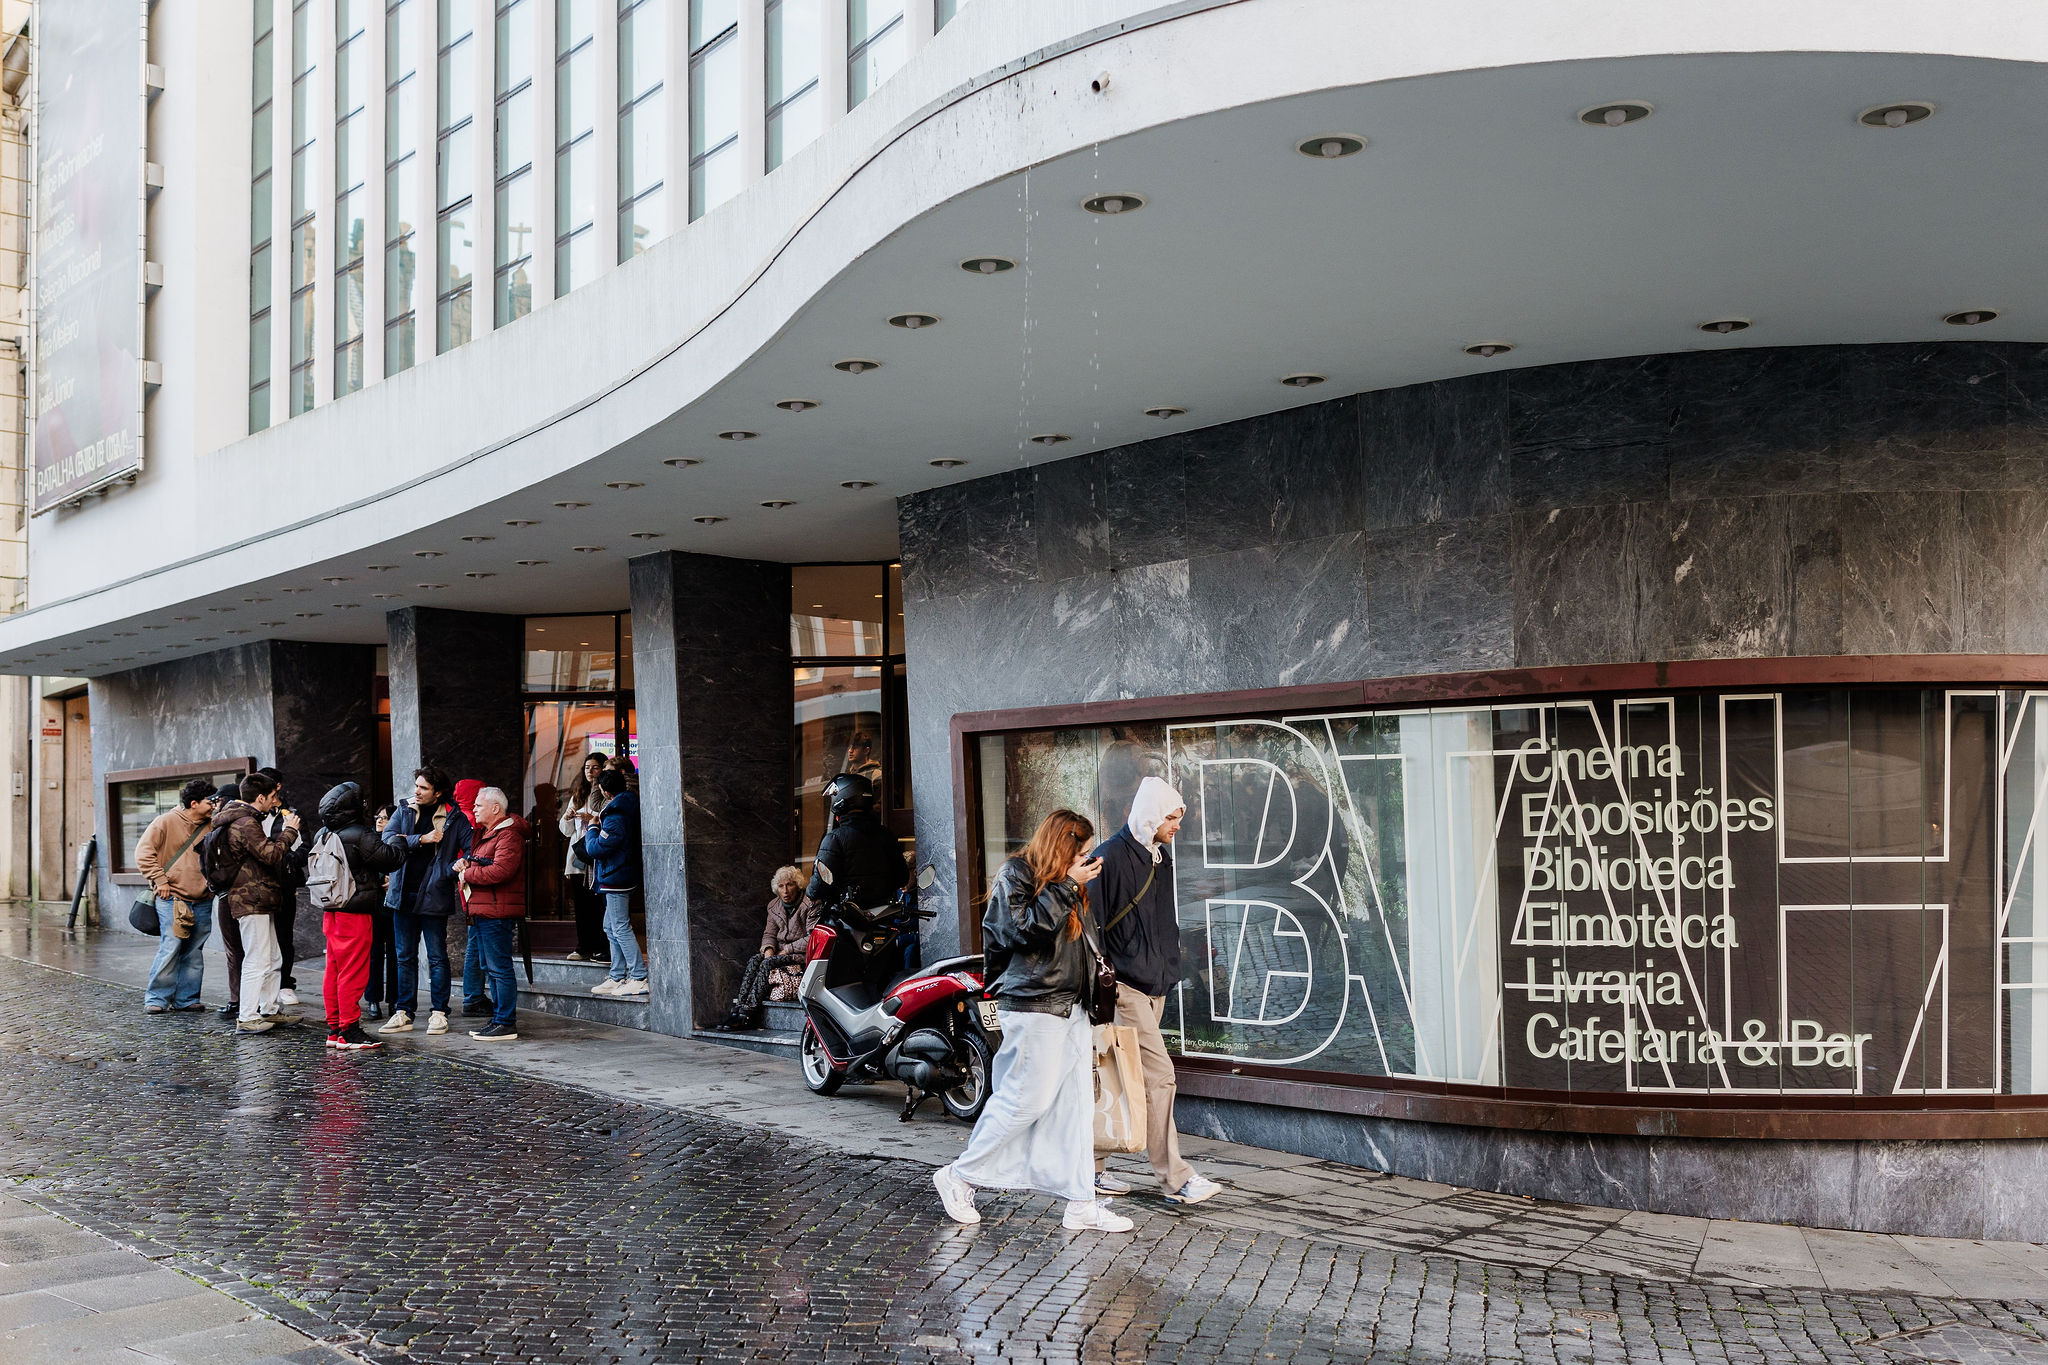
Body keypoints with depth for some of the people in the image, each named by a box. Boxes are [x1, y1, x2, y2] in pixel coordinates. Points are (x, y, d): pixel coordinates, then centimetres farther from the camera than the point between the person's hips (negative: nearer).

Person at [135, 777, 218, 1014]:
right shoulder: (167, 822, -3)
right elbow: (143, 852, -4)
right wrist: (160, 880, -9)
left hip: (202, 902, 5)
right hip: (172, 899, -5)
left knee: (194, 952, 6)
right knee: (171, 948, -11)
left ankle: (187, 999, 14)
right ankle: (156, 998, -1)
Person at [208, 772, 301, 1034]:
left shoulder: (245, 820, 17)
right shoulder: (245, 823, -17)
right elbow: (271, 854, -23)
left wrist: (283, 831, 13)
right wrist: (289, 831, -12)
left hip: (258, 901, 11)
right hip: (251, 901, -11)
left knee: (273, 960, 16)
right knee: (257, 961, -8)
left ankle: (269, 1010, 24)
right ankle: (247, 1018, -6)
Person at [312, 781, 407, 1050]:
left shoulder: (324, 835, 8)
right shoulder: (359, 836, -17)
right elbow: (391, 859, -17)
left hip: (331, 912, 8)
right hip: (356, 913, -8)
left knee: (334, 971, 13)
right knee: (353, 973, -3)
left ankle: (334, 1029, 19)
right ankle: (349, 1031, 0)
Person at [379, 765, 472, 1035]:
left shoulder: (454, 818, -1)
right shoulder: (404, 812, 8)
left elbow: (472, 850, -4)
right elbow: (387, 839, -6)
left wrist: (449, 871, -14)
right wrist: (421, 839, -14)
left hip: (434, 896, -3)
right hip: (404, 895, 3)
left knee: (437, 957, 2)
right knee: (405, 957, 9)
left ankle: (439, 1013, 8)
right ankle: (403, 1013, 15)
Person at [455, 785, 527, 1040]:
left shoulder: (509, 835, -13)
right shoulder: (484, 833, 21)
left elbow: (500, 871, -25)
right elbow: (477, 862, 30)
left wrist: (467, 873, -12)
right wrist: (463, 862, 5)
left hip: (496, 913, -11)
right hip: (481, 912, 11)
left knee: (500, 968, -8)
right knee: (491, 968, 14)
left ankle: (506, 1024, -6)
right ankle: (498, 1019, 21)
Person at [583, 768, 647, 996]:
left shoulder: (615, 819, -21)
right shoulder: (628, 810, 10)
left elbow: (595, 848, -19)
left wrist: (593, 827, -4)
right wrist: (598, 822, 13)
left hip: (615, 880, -11)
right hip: (622, 877, 11)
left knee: (621, 929, -8)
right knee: (611, 928, 17)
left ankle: (639, 978, -8)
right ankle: (617, 977, 21)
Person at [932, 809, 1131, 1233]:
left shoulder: (1066, 886, 19)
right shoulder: (1016, 874, -6)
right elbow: (1027, 927, -21)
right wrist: (1066, 885, -17)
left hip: (1072, 1009, 9)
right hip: (1034, 1008, -9)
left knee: (1076, 1105, 7)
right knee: (1025, 1100, -7)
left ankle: (1082, 1203, 9)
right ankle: (959, 1176, 7)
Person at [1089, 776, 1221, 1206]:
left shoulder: (1160, 857, 14)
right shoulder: (1111, 857, -14)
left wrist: (1169, 969, 21)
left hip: (1154, 986, 9)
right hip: (1124, 987, -9)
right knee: (1159, 1076, -10)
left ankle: (1091, 1167, 19)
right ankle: (1175, 1179, -5)